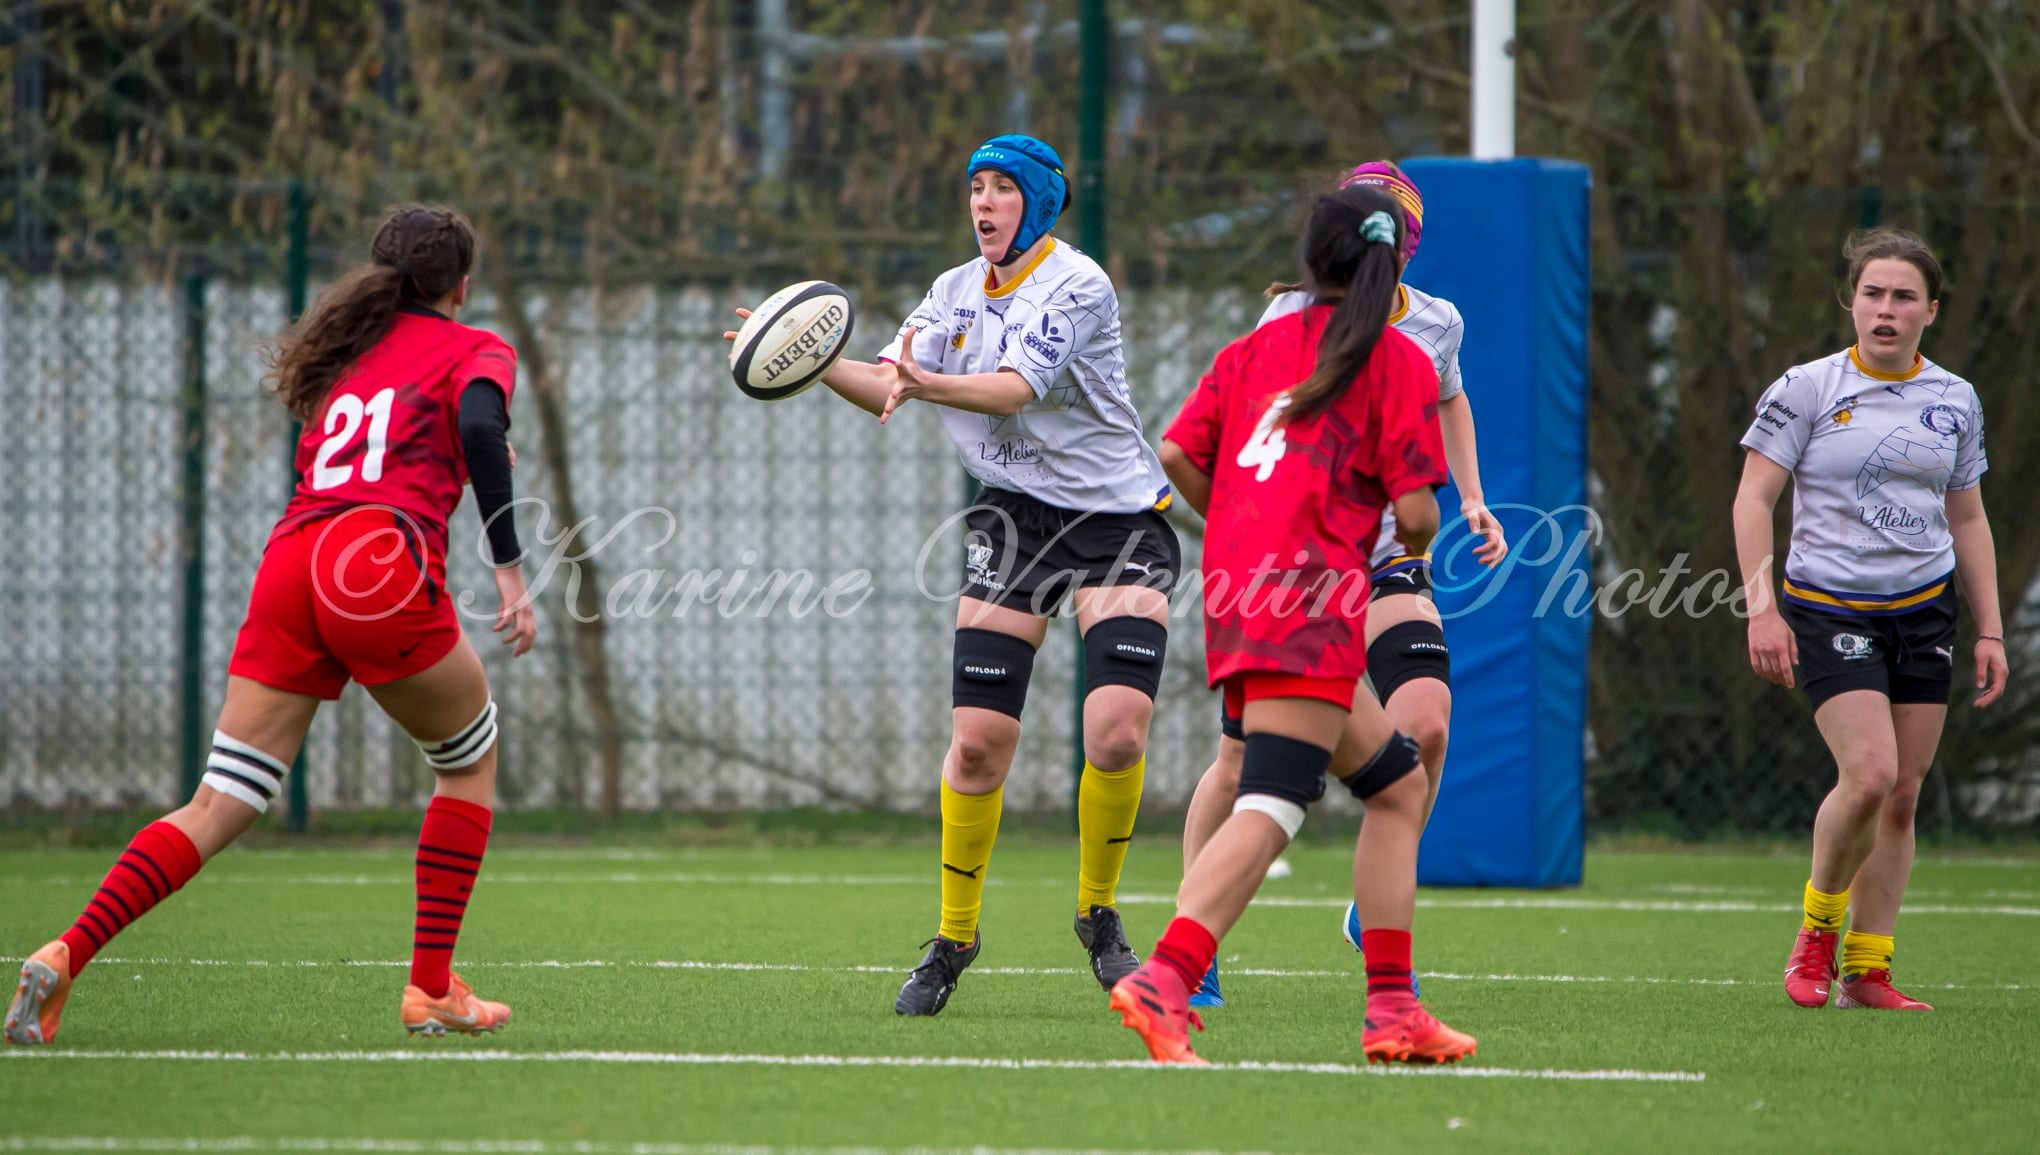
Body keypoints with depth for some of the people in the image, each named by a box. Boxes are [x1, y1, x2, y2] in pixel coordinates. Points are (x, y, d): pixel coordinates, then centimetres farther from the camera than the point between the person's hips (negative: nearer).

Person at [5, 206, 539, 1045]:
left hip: (290, 562, 5)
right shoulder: (473, 350, 12)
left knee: (218, 809, 2)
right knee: (470, 760, 21)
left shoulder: (347, 351, 30)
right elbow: (479, 426, -10)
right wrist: (508, 568, -13)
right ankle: (432, 990, 16)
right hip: (386, 564, -5)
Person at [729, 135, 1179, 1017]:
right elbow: (891, 388, 4)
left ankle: (1098, 914, 5)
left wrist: (928, 384, -44)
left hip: (1117, 515, -4)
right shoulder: (957, 291, 8)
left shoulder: (1076, 286, -13)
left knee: (1117, 731, -18)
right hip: (1016, 514, 4)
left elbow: (1016, 388, -26)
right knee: (978, 739, -7)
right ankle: (953, 938, 7)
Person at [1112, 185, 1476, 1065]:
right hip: (1312, 598, -7)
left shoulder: (1257, 347, 19)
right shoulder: (1398, 361, 3)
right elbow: (1415, 513, -4)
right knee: (1271, 808, -18)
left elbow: (1177, 453, 9)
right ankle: (1164, 981, -37)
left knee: (1398, 786, 18)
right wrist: (1417, 540, 20)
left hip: (1235, 596, 7)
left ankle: (1392, 1009, 13)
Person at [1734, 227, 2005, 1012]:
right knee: (1869, 774, -20)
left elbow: (1968, 521, 16)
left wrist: (1989, 631, 12)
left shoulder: (1955, 401, 8)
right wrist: (1762, 609, -15)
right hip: (1828, 612, -4)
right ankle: (1817, 930, 4)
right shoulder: (1806, 389, -5)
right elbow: (1753, 498, -6)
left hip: (1926, 610, 4)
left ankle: (1866, 968, 10)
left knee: (1902, 795, 2)